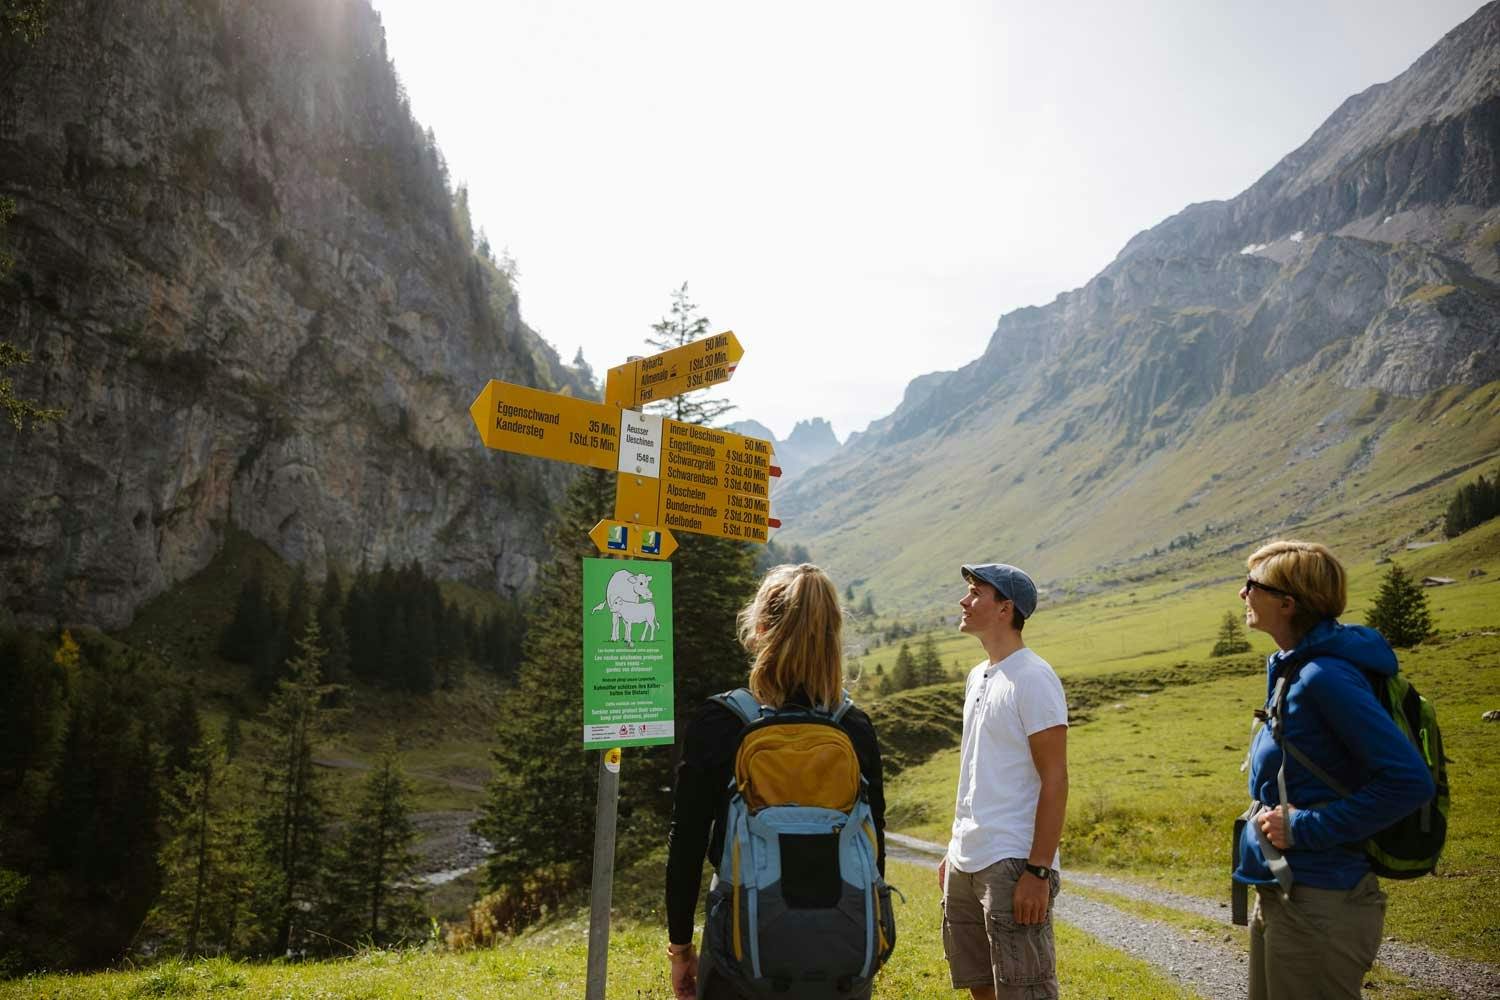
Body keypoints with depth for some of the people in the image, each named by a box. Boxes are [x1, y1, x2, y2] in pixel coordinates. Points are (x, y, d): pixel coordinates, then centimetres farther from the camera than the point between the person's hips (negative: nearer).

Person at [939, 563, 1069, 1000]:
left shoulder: (1032, 679, -13)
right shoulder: (978, 676, 13)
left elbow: (1055, 780, -16)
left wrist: (1038, 871, -20)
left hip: (1012, 864, -9)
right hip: (965, 862, 9)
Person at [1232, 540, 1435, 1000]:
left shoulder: (1327, 676, -20)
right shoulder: (1291, 670, 8)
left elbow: (1410, 781, -24)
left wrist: (1305, 827, -21)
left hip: (1318, 904, -9)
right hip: (1278, 894, 9)